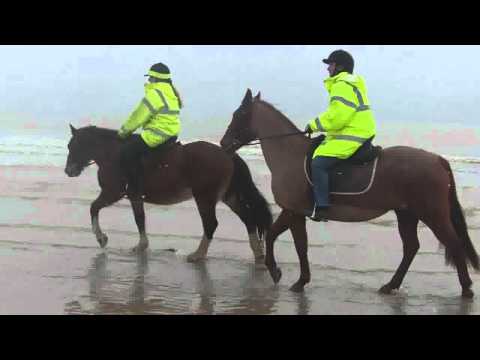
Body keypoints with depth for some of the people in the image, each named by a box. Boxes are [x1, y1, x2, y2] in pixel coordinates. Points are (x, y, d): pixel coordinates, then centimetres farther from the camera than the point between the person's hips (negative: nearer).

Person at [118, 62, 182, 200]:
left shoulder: (155, 93, -16)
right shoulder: (171, 92, 17)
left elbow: (139, 116, -13)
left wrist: (124, 130, 2)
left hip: (157, 135, -11)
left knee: (126, 152, -12)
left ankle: (136, 189, -11)